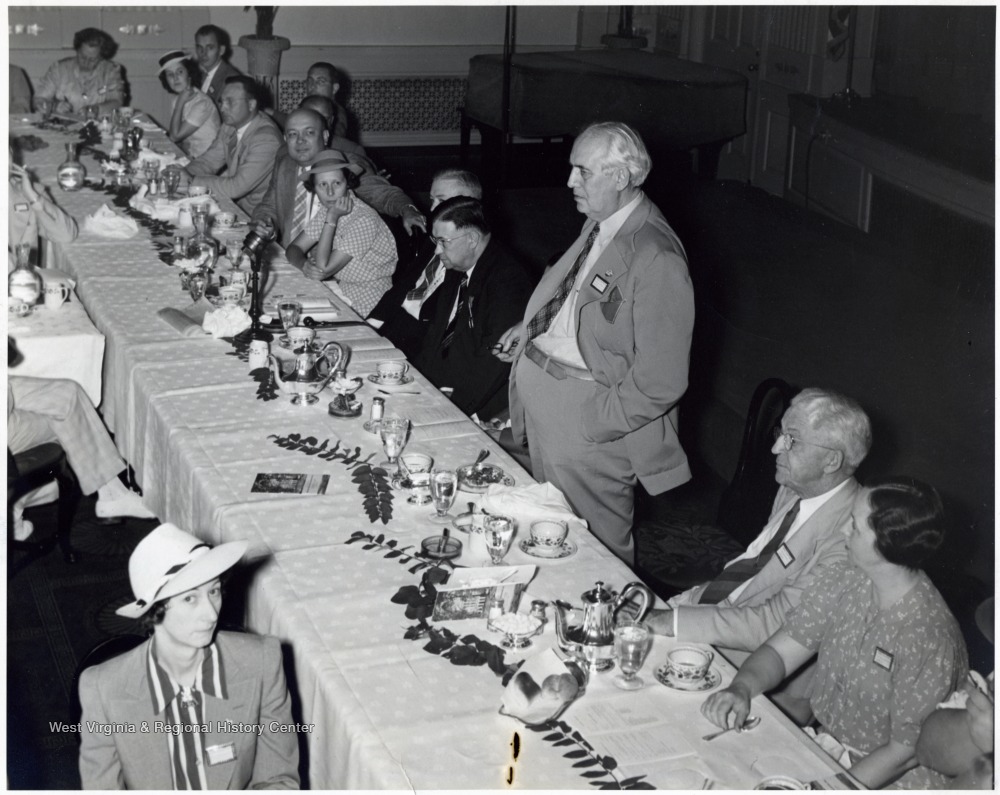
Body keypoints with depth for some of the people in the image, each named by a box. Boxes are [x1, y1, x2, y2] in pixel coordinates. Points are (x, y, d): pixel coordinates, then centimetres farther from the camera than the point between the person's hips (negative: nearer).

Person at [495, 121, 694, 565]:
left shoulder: (656, 260, -24)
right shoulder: (599, 226, 2)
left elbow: (661, 382, -23)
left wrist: (593, 425, -20)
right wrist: (532, 327, 9)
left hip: (588, 408, -9)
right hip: (538, 388, 9)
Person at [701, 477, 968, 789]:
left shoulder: (929, 640, -26)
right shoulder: (844, 579, -6)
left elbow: (905, 753, -19)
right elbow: (779, 651, -1)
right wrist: (741, 689, -22)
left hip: (879, 780, -6)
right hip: (816, 737, 6)